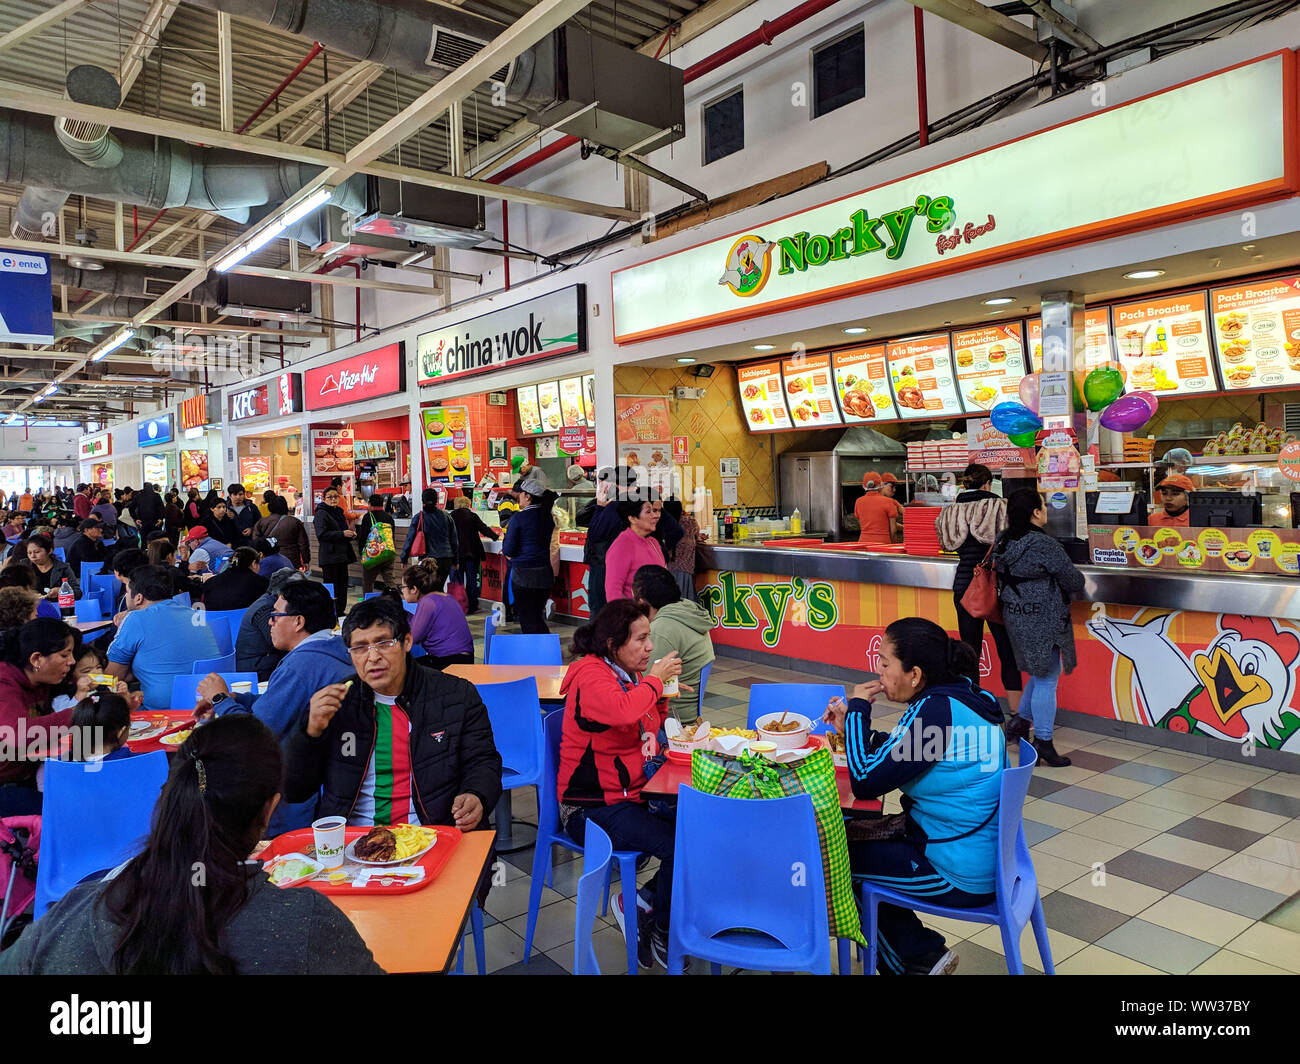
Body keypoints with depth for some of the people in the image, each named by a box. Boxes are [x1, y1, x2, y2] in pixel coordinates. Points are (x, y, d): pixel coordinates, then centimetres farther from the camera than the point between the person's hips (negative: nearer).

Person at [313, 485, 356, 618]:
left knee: (342, 585, 12)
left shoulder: (339, 512, 17)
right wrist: (342, 533, -21)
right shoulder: (321, 513, -8)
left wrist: (351, 535, 9)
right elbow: (321, 534, -19)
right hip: (329, 556, -8)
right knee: (331, 587, -4)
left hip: (342, 555, 8)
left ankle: (341, 611, 21)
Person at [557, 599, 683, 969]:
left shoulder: (630, 674, 11)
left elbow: (653, 726, 26)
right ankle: (659, 937, 1)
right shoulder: (591, 677, -15)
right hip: (591, 809, -9)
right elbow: (623, 711, -37)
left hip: (632, 794, 9)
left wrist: (663, 695, 6)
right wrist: (654, 679, -20)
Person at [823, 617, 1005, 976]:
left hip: (962, 876, -9)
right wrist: (851, 724, 4)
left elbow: (865, 781, -23)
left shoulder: (935, 709, -26)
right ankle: (922, 953, 24)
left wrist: (859, 708, -13)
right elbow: (898, 752, 15)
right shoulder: (961, 693, 2)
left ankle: (920, 956, 19)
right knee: (855, 831, 18)